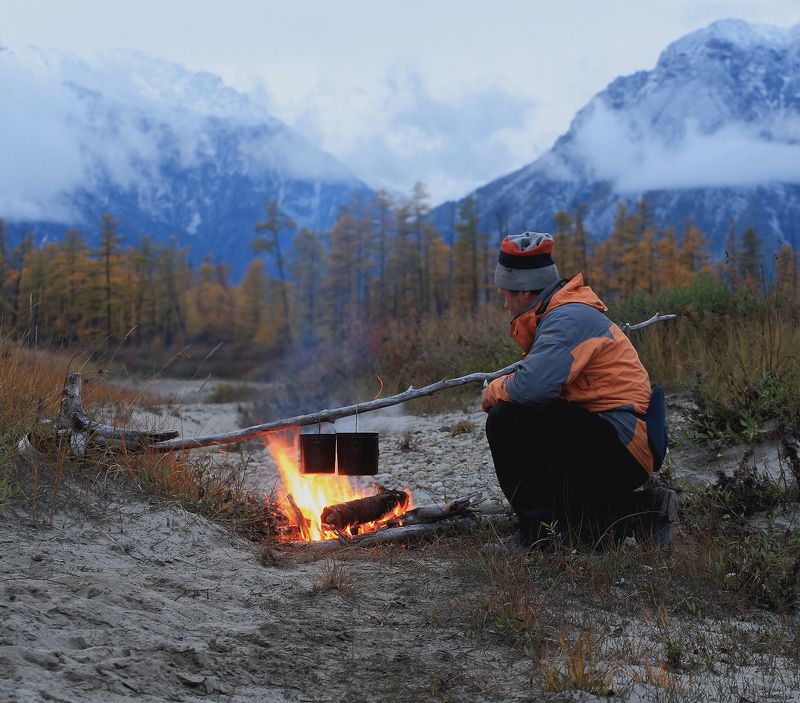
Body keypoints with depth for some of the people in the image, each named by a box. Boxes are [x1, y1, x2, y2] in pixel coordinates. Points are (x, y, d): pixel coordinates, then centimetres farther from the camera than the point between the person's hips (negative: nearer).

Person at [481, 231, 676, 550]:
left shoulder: (568, 318, -15)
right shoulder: (559, 314, 17)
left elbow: (533, 386, -28)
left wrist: (494, 391, -9)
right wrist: (502, 388, 3)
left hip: (618, 447, -11)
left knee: (507, 419, -20)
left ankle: (541, 531, -13)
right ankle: (640, 511, 13)